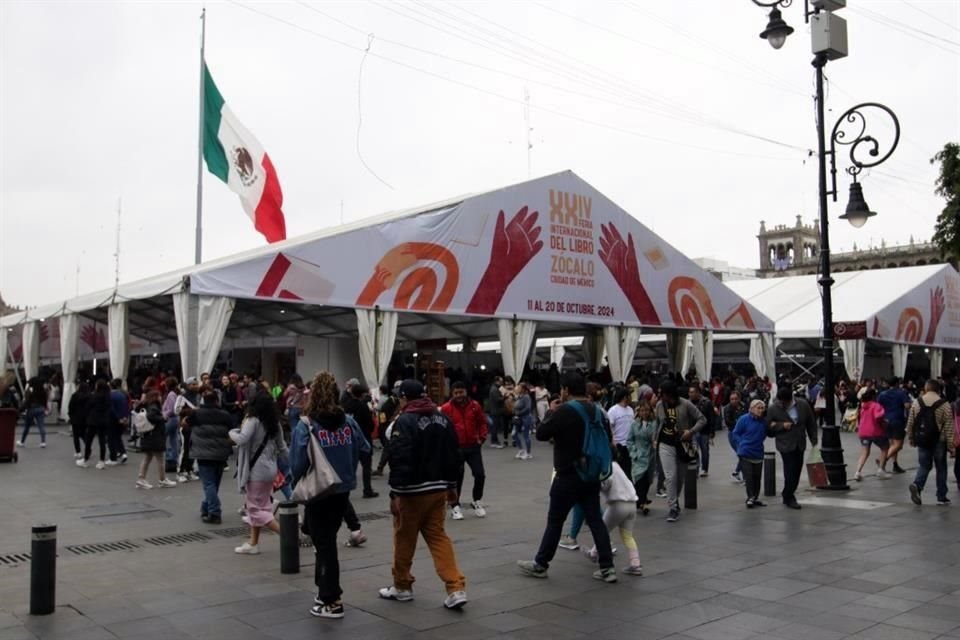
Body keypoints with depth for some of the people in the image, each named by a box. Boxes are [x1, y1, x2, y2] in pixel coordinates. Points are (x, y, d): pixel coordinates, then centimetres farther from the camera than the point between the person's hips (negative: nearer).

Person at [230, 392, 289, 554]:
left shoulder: (253, 421, -15)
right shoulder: (275, 423, 8)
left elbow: (242, 439, -28)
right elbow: (282, 447, 13)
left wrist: (232, 432, -10)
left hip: (257, 470, -8)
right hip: (270, 469, 8)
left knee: (256, 508, 0)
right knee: (258, 506, 18)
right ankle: (253, 543, 24)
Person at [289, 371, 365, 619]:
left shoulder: (306, 426, -16)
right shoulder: (349, 423, -3)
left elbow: (297, 464, -15)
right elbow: (358, 455, 2)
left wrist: (299, 483, 6)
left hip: (318, 494, -5)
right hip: (342, 491, 5)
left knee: (324, 544, 7)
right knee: (326, 539, 22)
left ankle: (332, 601, 14)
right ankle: (327, 590, 30)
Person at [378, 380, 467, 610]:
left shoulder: (404, 421, -15)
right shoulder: (442, 418, 8)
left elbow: (400, 461, -21)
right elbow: (454, 455, 12)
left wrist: (395, 493, -17)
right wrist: (451, 485, 20)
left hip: (412, 491, -7)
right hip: (438, 489, 7)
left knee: (404, 539, 10)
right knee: (438, 537, 10)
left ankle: (402, 586, 24)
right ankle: (456, 588, 0)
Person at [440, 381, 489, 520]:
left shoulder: (475, 405, 0)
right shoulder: (446, 408, -9)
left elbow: (482, 422, 11)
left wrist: (482, 437, 3)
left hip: (473, 446, 3)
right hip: (456, 448, -3)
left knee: (480, 475, 3)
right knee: (457, 477, 4)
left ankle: (477, 502, 25)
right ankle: (455, 506, 17)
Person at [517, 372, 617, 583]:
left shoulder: (565, 410, -17)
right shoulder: (597, 411, 6)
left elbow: (541, 434, -12)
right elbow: (608, 439, 17)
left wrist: (551, 415, 2)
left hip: (568, 476, -6)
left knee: (555, 521, 5)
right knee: (595, 520, 10)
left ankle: (540, 565, 17)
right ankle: (607, 567, 9)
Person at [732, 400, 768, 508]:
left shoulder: (764, 421, -2)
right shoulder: (744, 419, -11)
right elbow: (735, 434, -3)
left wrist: (759, 441, 1)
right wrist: (742, 444, -11)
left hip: (758, 453, 4)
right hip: (745, 453, -4)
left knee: (757, 476, 10)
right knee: (748, 476, -4)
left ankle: (755, 498, 20)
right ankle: (750, 498, 4)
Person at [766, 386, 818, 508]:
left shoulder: (803, 404, -2)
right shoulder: (773, 408, -10)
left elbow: (811, 423, 8)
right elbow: (768, 426, -4)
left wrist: (814, 441, 7)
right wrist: (782, 425, -19)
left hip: (800, 444, 4)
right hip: (785, 445, -4)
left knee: (797, 471, 8)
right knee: (790, 472, -9)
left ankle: (788, 495, 25)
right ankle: (789, 498, 7)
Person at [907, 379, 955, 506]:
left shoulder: (916, 402, 0)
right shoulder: (944, 405, -8)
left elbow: (910, 422, 3)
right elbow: (949, 427, -8)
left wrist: (911, 439, 15)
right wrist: (951, 445, -3)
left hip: (922, 440, 2)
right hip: (939, 441, -2)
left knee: (924, 466, 13)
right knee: (941, 468, 11)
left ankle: (917, 485, -14)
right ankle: (941, 497, 15)